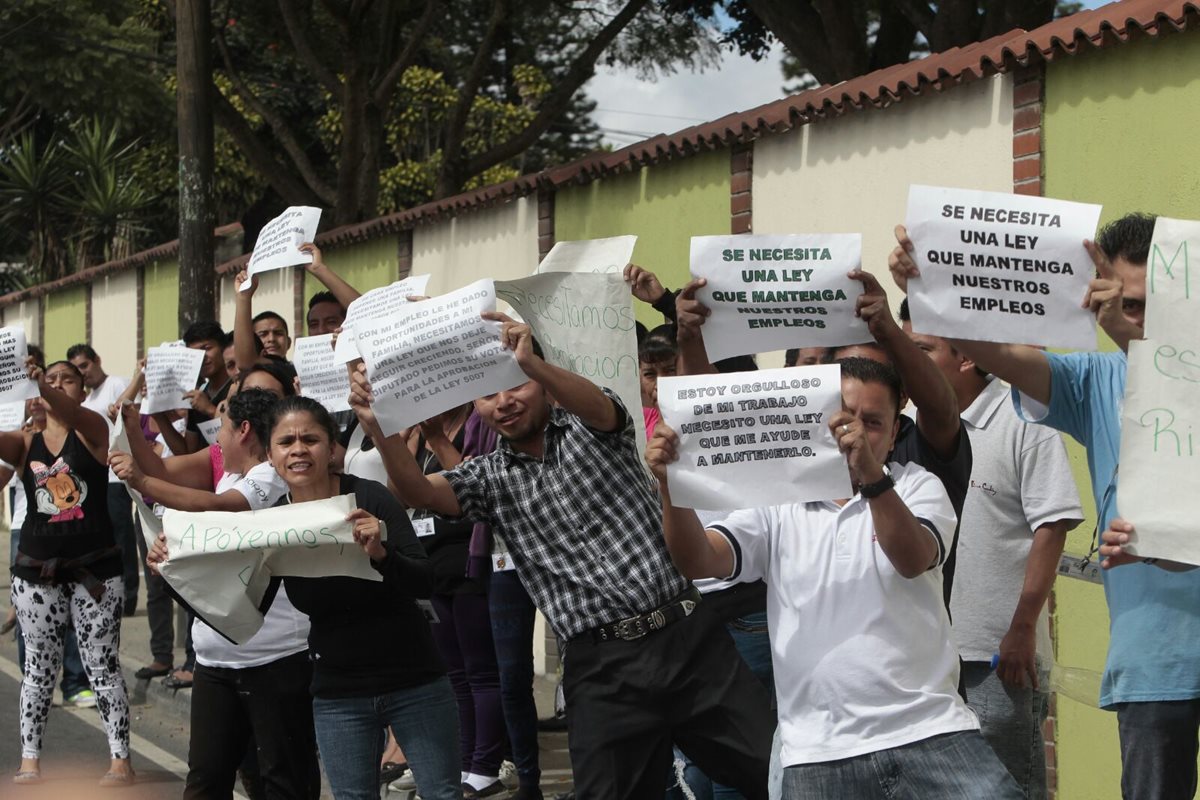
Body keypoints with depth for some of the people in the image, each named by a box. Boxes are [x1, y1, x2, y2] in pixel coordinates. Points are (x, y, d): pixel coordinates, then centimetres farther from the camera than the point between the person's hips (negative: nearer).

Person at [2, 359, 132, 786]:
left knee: (102, 664, 2)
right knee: (39, 666, 8)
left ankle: (120, 760, 6)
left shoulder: (93, 429, -1)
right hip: (36, 572, 2)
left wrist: (45, 390, -45)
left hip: (95, 568, -2)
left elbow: (71, 414, -23)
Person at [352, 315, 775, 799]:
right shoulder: (488, 477, 11)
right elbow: (419, 492, -7)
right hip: (602, 669, 1)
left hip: (687, 636, -1)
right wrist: (379, 426, -27)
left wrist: (530, 363, -38)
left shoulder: (590, 428, 8)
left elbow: (596, 405, -17)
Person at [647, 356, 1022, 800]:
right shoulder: (777, 504, 9)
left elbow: (913, 560, -13)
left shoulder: (917, 488, 8)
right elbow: (698, 561, -5)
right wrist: (672, 484, -24)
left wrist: (871, 476, -30)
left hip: (930, 731, 0)